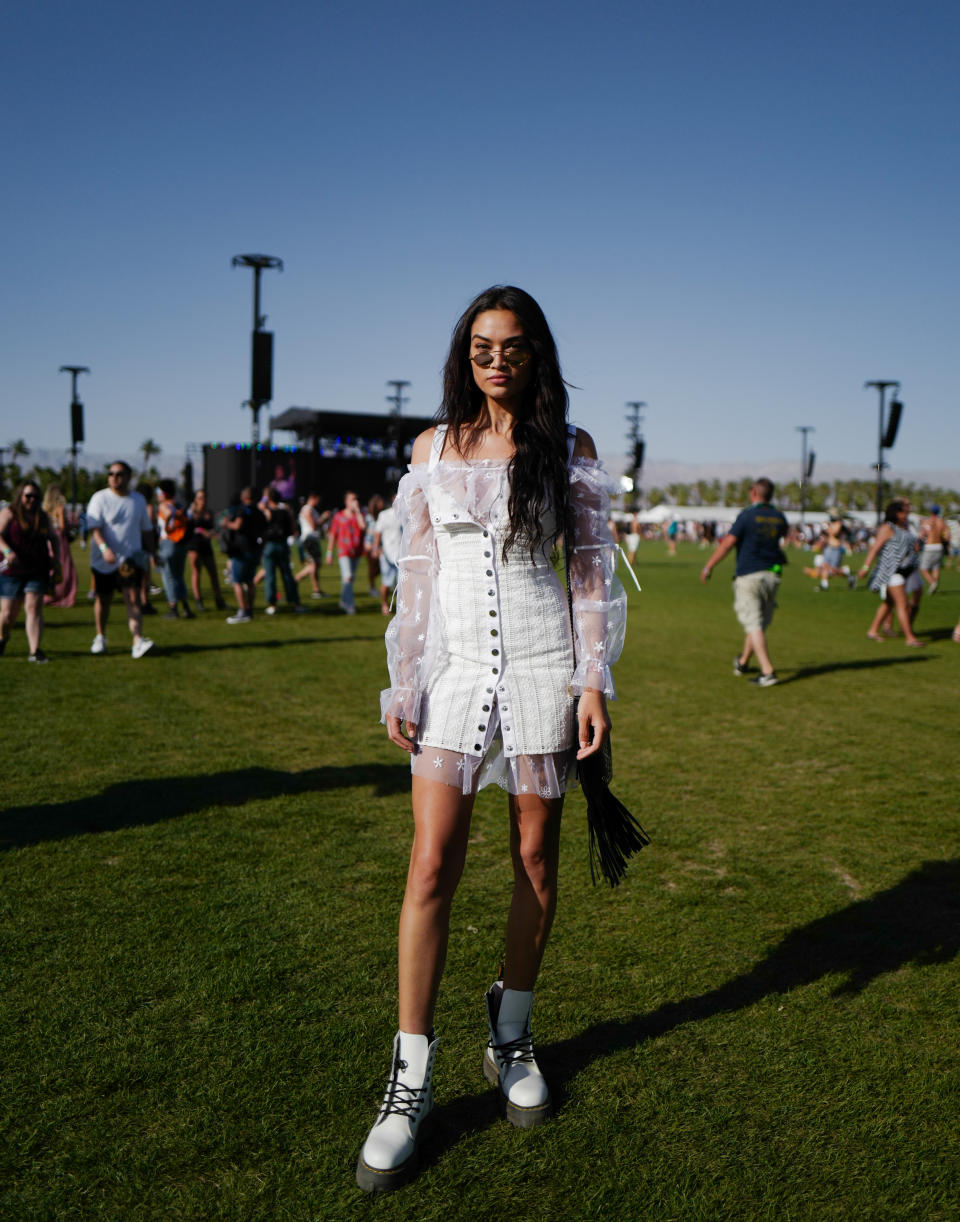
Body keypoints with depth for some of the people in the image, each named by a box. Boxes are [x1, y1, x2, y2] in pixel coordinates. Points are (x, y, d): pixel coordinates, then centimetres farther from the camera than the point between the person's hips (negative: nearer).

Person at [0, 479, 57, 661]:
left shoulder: (42, 517, 13)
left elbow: (52, 538, 26)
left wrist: (54, 557, 13)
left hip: (37, 571, 3)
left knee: (34, 608, -8)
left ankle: (34, 651, -11)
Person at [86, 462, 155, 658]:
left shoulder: (139, 500, 9)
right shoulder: (99, 498, -3)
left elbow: (146, 529, 19)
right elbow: (94, 527, -14)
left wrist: (147, 552, 15)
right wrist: (104, 548, -29)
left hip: (131, 558, 1)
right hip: (104, 560, -1)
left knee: (133, 599, -12)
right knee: (102, 599, 10)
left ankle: (138, 641, -22)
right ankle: (100, 637, 30)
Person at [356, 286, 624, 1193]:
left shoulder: (570, 449, 4)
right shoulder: (434, 448, 8)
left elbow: (591, 570, 3)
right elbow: (416, 573, 8)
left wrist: (595, 680, -5)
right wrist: (401, 685, 3)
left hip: (544, 667, 0)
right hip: (455, 668, 1)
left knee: (536, 860, 8)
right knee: (432, 865, -4)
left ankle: (511, 1034, 29)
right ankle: (412, 1074, 8)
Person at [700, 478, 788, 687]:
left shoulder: (747, 515, -12)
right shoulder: (778, 517, 6)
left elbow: (727, 544, -14)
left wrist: (708, 566, -4)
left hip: (749, 576, -6)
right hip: (772, 576, 6)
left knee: (754, 625, -7)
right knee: (760, 623, 18)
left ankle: (768, 672, -15)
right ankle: (743, 662, 35)